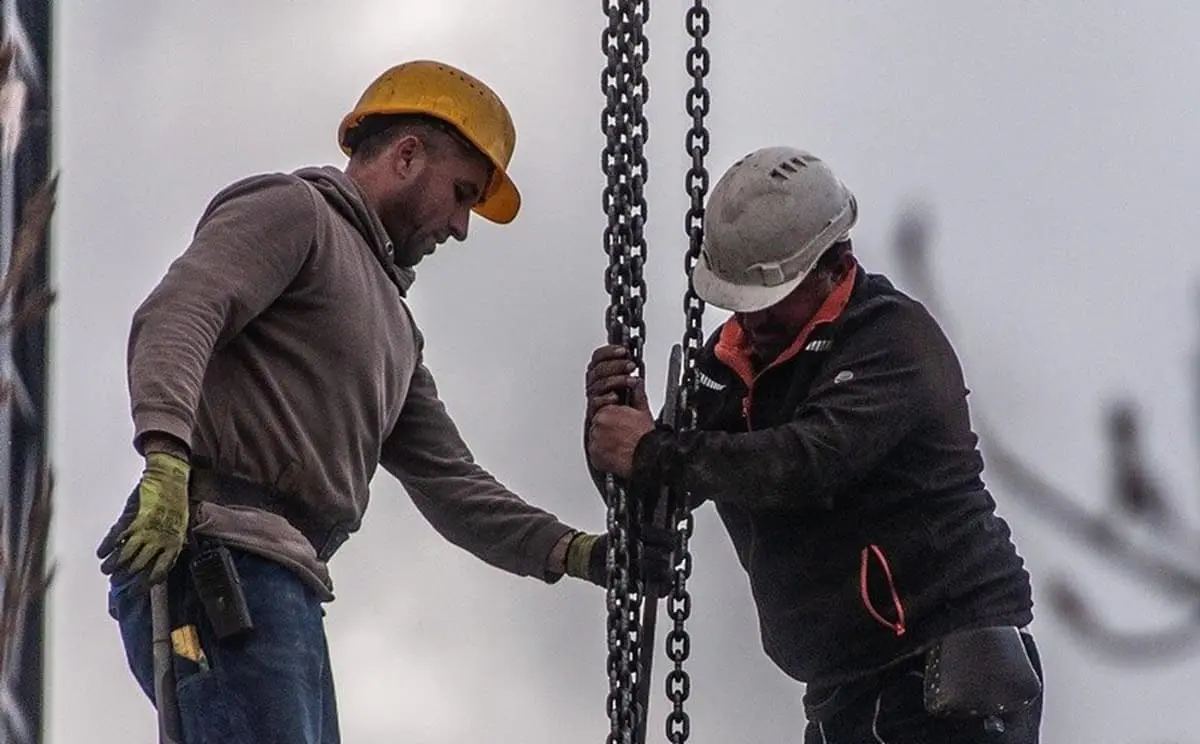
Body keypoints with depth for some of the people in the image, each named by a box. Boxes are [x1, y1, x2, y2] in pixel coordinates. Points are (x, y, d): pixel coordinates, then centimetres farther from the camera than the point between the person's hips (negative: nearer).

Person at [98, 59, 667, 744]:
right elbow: (175, 318, -15)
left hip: (286, 587, 10)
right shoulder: (292, 211, 3)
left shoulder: (394, 323, 32)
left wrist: (578, 553, 13)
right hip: (215, 558, -10)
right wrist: (167, 457, -32)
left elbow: (448, 482, 27)